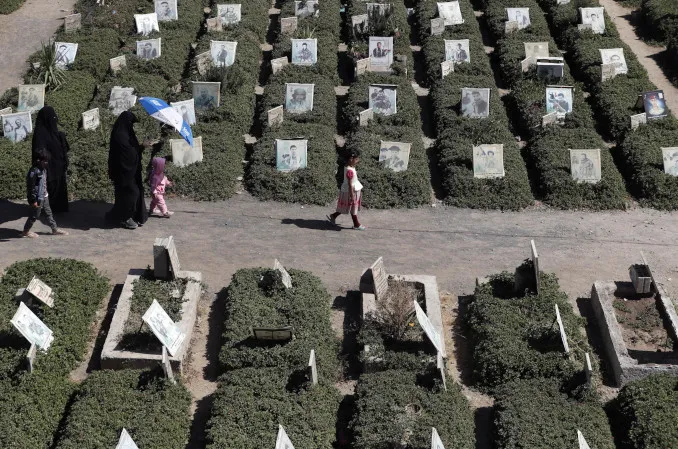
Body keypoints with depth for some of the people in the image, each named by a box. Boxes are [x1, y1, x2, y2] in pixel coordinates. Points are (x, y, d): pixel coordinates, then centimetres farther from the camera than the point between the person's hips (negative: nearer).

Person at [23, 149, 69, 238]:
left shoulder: (43, 169, 3)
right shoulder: (34, 171, -25)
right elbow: (31, 187, -22)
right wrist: (33, 200, -20)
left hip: (44, 196, 9)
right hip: (38, 198, -9)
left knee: (48, 213, 16)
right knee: (34, 215, 6)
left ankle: (55, 229, 26)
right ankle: (26, 231, 22)